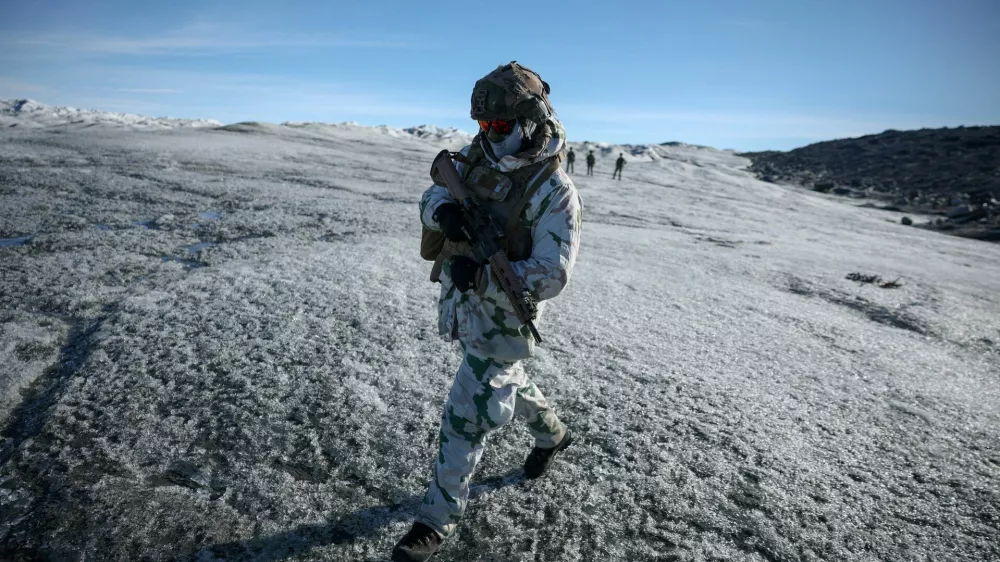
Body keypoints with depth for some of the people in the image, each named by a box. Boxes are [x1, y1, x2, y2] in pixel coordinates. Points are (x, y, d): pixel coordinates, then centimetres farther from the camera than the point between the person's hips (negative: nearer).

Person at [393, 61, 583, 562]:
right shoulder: (477, 156, -2)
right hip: (460, 305, 8)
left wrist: (482, 276, -36)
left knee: (466, 418, 1)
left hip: (501, 319, -8)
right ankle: (552, 434, 56)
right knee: (503, 382, 28)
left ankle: (438, 517, 22)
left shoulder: (555, 192, -22)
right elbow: (431, 196, 1)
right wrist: (443, 210, -23)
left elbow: (551, 276, -25)